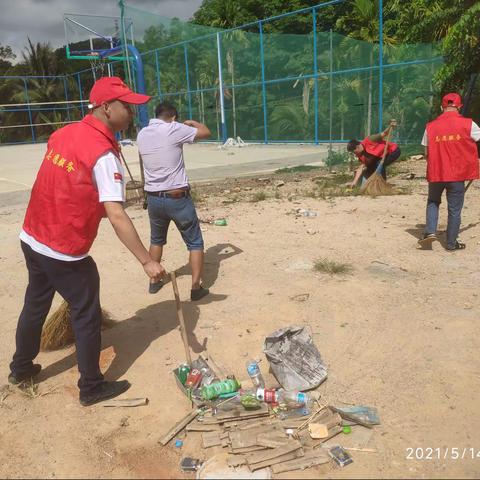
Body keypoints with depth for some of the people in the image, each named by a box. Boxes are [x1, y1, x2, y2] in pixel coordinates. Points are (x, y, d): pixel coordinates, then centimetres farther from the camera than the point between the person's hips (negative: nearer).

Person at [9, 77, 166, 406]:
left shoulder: (62, 134, 4)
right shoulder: (103, 153, -21)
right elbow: (116, 216, -27)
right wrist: (147, 261, -25)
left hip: (32, 239, 8)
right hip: (65, 252, -8)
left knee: (35, 305, 24)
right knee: (87, 316, 8)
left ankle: (21, 368, 44)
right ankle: (92, 388, 22)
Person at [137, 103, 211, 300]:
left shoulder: (141, 134, 6)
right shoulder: (174, 129, -11)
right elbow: (206, 132, -2)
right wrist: (193, 122, 18)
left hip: (153, 198, 6)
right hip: (178, 198, -5)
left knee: (156, 240, 27)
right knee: (195, 243, 9)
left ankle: (154, 281, 36)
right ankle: (196, 288, 6)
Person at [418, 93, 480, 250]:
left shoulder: (431, 126, 0)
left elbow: (427, 153, 4)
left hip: (436, 172, 2)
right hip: (458, 173, -1)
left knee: (433, 201, 22)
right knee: (455, 209, 8)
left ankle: (430, 231, 4)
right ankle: (452, 243, 17)